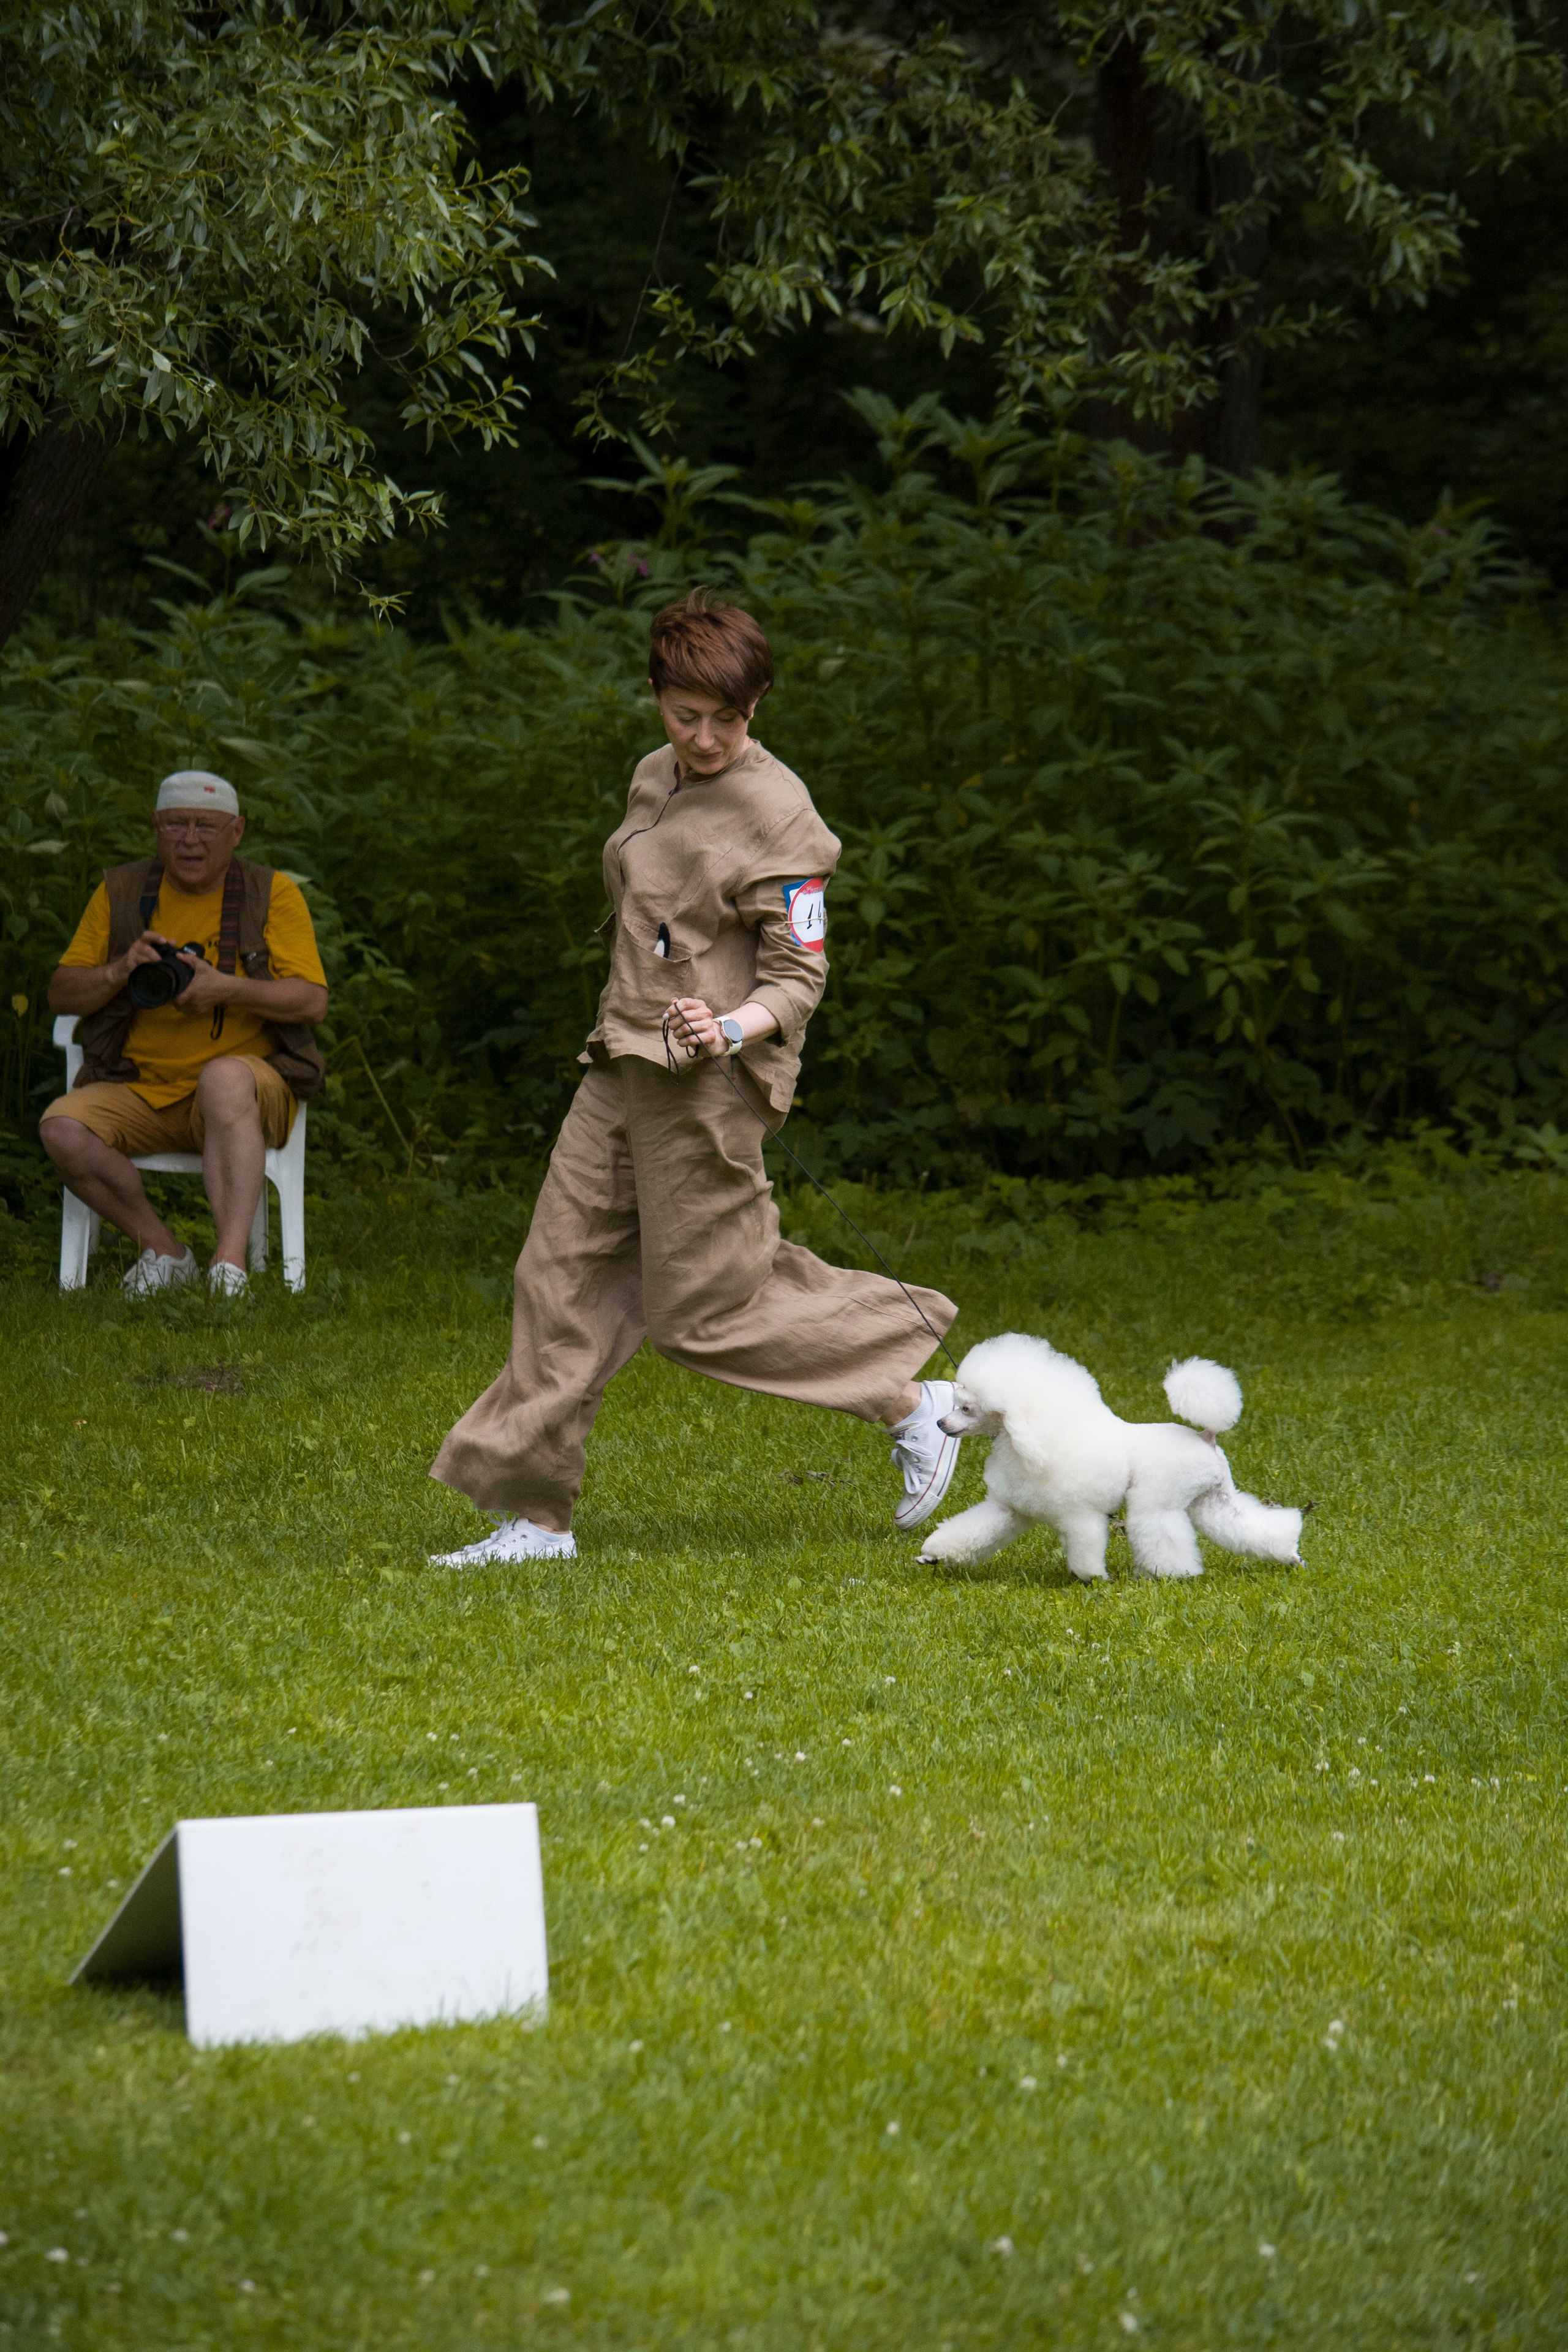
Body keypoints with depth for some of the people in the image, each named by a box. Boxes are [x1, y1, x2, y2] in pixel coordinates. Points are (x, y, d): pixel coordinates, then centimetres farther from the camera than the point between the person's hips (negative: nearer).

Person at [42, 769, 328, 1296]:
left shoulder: (275, 894, 1)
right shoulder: (120, 893, 8)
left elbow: (312, 1001, -8)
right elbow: (62, 994, 7)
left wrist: (226, 989, -22)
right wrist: (119, 972, -14)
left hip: (249, 1083, -3)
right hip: (138, 1091, 3)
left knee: (223, 1077, -39)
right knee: (62, 1128, -26)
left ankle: (230, 1263, -46)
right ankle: (163, 1251, -10)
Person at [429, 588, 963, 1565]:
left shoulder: (779, 814, -13)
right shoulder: (654, 780, 12)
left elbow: (800, 977, -14)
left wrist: (731, 1027, -32)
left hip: (707, 1082, -8)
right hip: (621, 1070, 8)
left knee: (704, 1310, -2)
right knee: (565, 1280, 4)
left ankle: (913, 1404, 12)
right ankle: (536, 1515, 9)